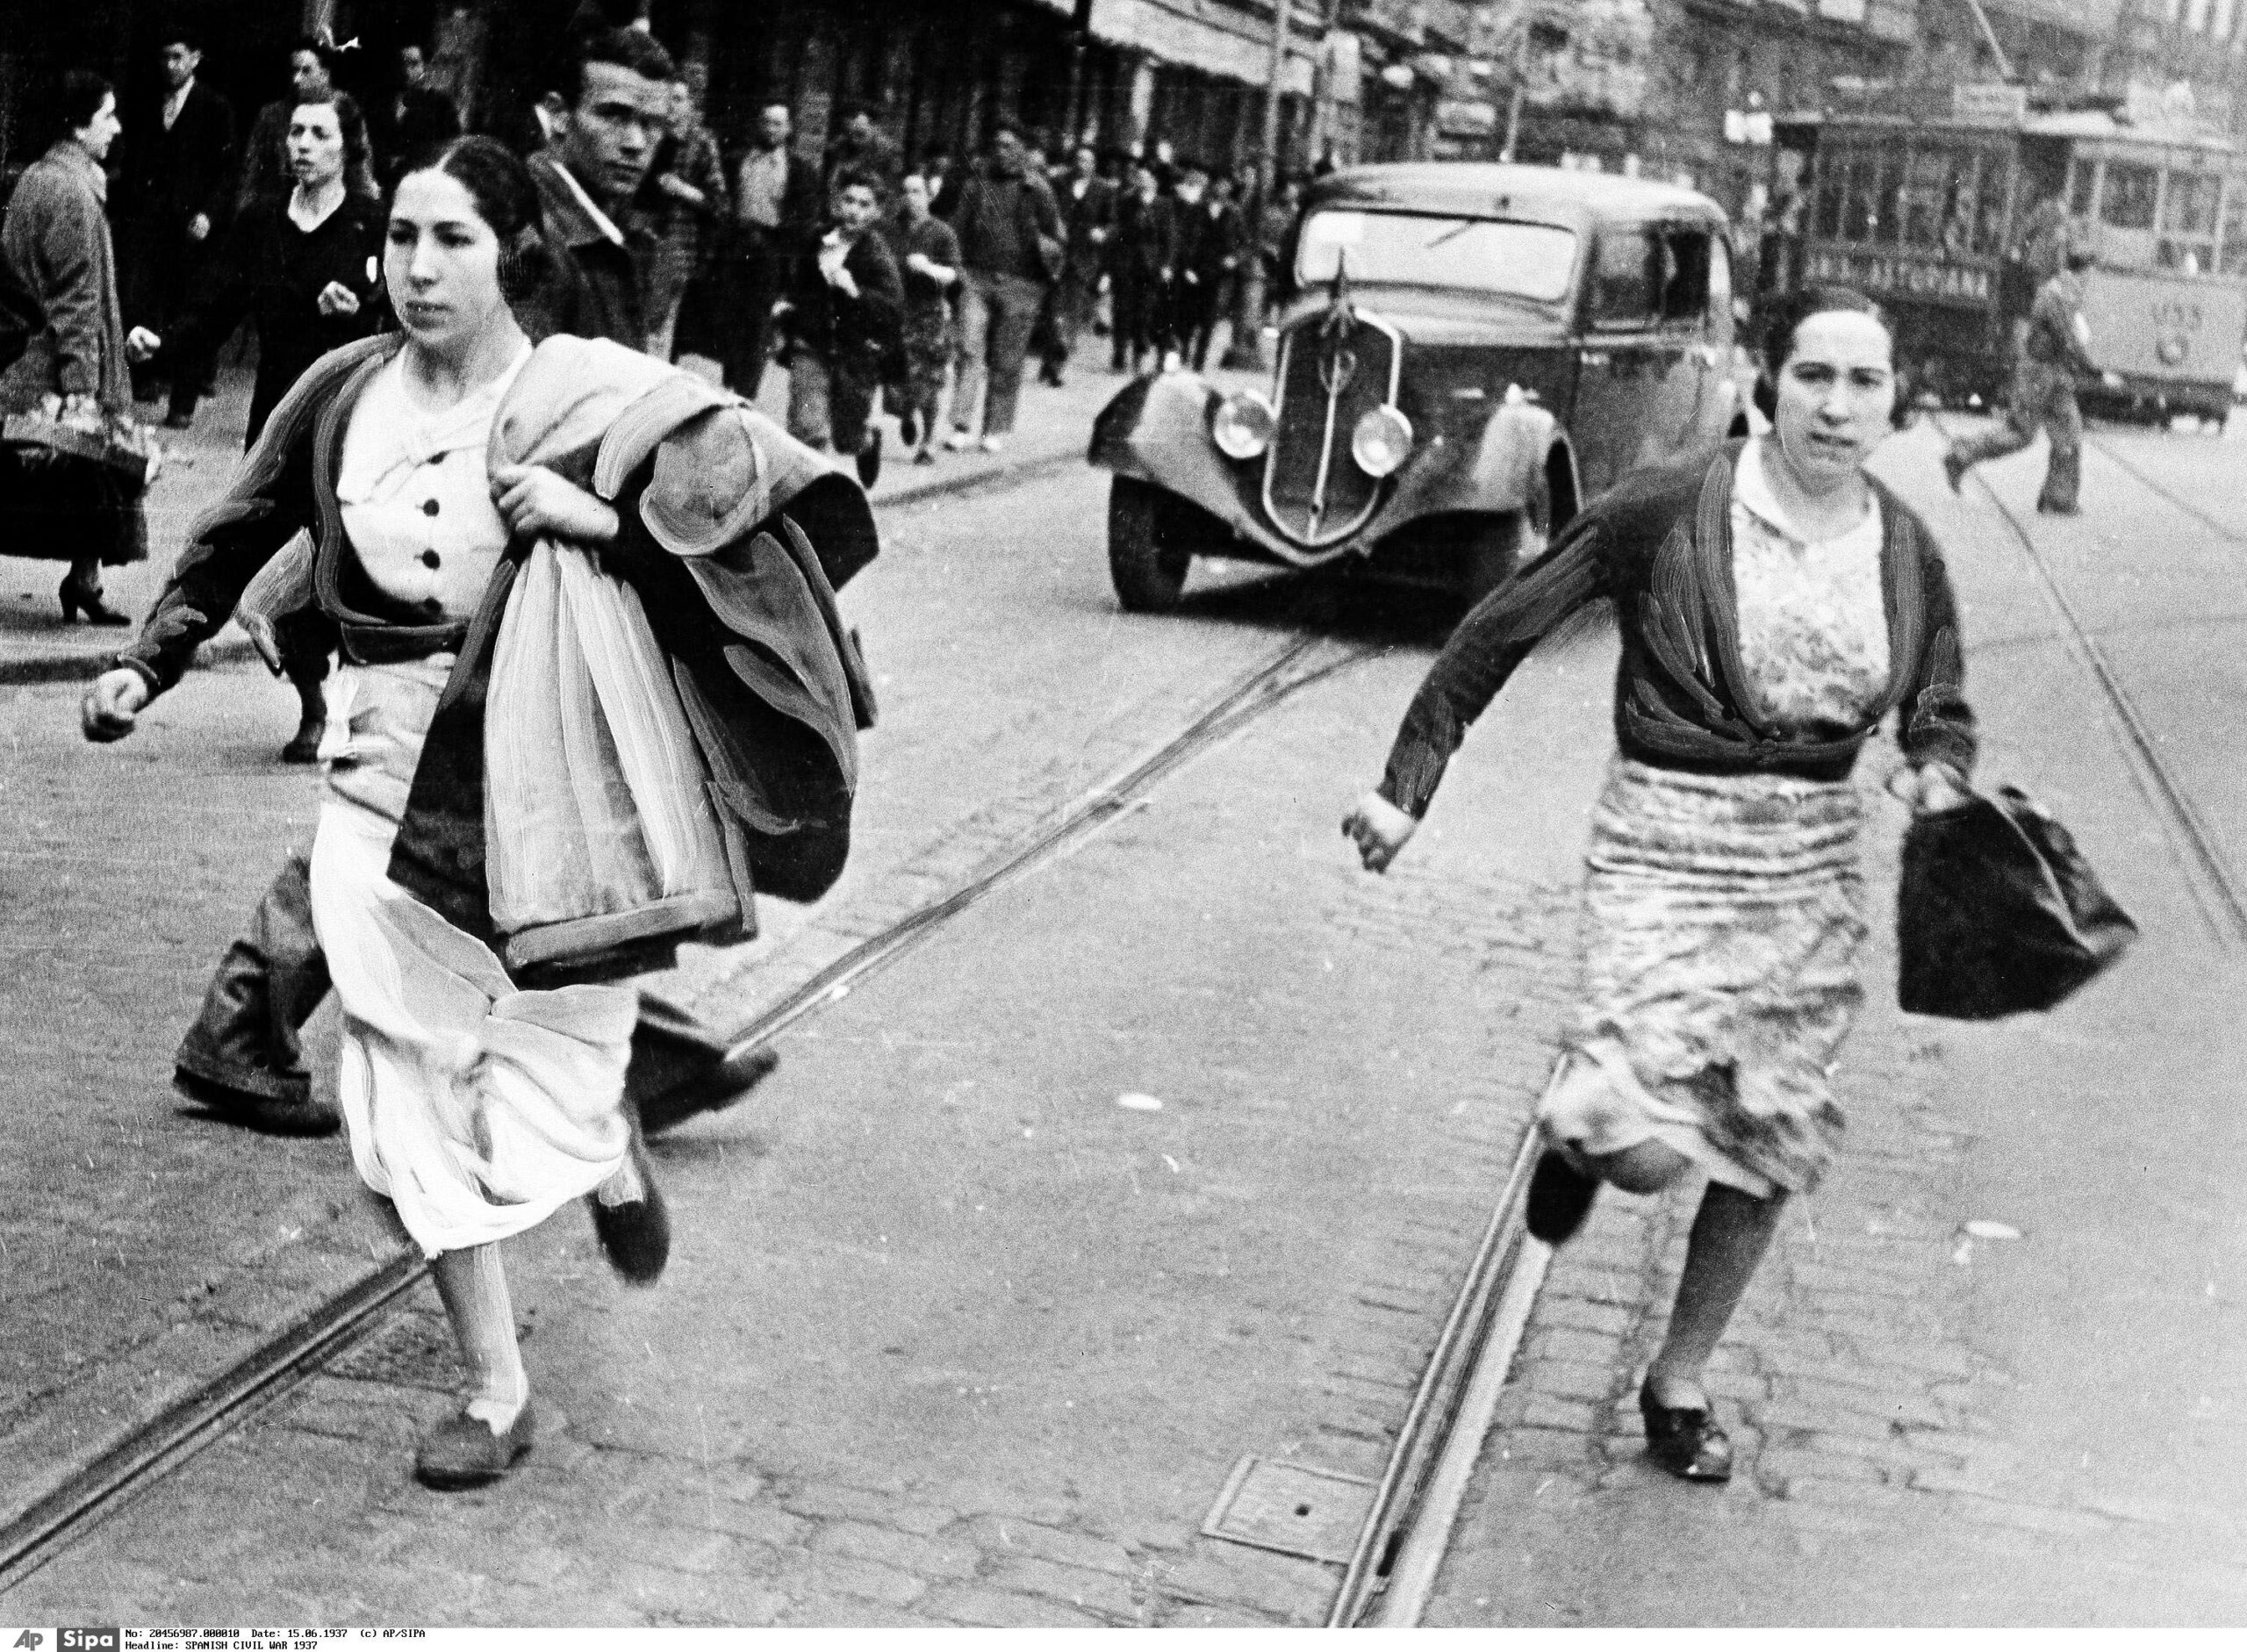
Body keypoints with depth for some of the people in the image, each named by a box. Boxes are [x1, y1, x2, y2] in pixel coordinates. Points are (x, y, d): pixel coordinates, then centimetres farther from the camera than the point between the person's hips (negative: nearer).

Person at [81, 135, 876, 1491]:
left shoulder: (589, 396, -8)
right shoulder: (347, 390, 3)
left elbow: (785, 500, -11)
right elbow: (238, 535, 17)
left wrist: (605, 518, -19)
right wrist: (149, 664, 9)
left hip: (548, 780, -3)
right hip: (391, 786, 4)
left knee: (542, 1101, 2)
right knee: (414, 1105, 5)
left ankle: (612, 1149, 42)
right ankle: (497, 1392, 21)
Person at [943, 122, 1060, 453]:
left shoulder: (1035, 187, 5)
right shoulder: (977, 184, 11)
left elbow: (1053, 230, -3)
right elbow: (959, 228, 15)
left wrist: (1037, 192, -13)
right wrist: (954, 266, 6)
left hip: (1020, 282, -1)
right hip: (977, 277, 2)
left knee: (1007, 362, 2)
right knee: (970, 351, -10)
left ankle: (997, 429, 12)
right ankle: (961, 426, -11)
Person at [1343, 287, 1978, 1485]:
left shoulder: (1905, 553, 1)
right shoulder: (1666, 511, -12)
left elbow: (1940, 717, 12)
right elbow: (1499, 631, -6)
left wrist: (1937, 777, -12)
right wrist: (1406, 787, -6)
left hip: (1813, 865, 5)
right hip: (1664, 845, -4)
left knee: (1767, 1152, 11)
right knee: (1652, 1149, -18)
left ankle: (1679, 1384, 32)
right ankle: (1581, 1130, 20)